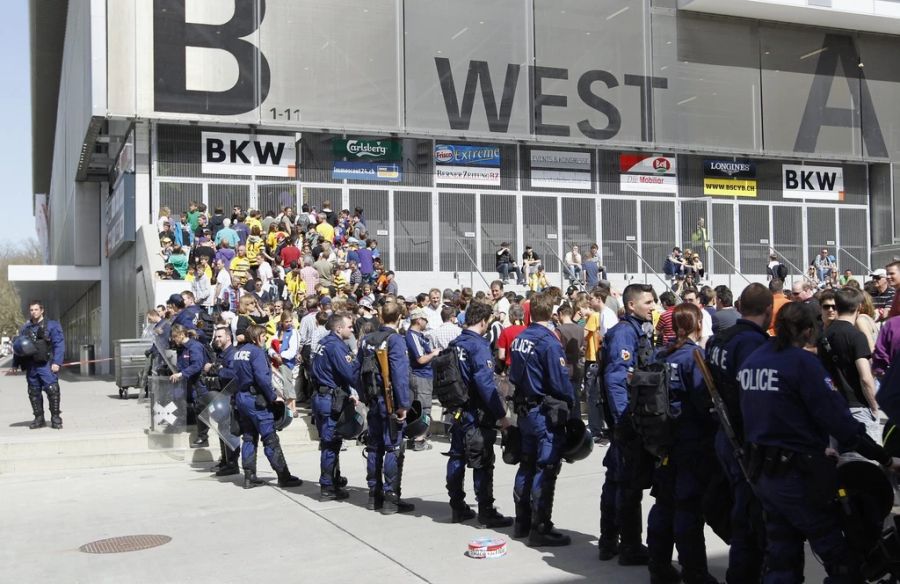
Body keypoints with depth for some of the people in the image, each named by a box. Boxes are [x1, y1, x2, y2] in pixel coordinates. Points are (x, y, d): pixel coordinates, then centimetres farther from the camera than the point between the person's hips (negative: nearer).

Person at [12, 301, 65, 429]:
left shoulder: (52, 325, 2)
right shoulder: (25, 328, 18)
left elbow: (59, 344, -5)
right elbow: (17, 346, 20)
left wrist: (56, 362, -15)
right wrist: (15, 364, 12)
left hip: (46, 365, -5)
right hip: (30, 366, 5)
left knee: (52, 389, -13)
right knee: (34, 392, 8)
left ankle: (55, 417, -5)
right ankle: (39, 418, 17)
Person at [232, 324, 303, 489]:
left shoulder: (239, 351, 12)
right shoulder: (256, 351, -13)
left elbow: (235, 374, 13)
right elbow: (262, 377, -21)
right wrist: (273, 397, -13)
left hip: (241, 397, 8)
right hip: (256, 399, -8)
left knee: (248, 438, 12)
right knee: (270, 438, -5)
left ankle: (249, 477, 12)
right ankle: (283, 476, -2)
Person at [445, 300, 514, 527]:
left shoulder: (455, 344, 8)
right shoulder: (478, 345, -16)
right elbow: (486, 383, -21)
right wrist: (501, 414, -18)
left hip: (457, 412, 8)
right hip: (477, 415, -8)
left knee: (457, 458, 12)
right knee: (482, 463, -1)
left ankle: (458, 508, 20)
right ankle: (486, 512, 3)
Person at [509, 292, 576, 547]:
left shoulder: (520, 338, 5)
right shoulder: (548, 342, -19)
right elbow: (560, 381, -17)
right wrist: (570, 401, 0)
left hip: (524, 409, 8)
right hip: (546, 412, -8)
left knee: (527, 465, 17)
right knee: (545, 470, -2)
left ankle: (522, 522, 26)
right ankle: (540, 529, 2)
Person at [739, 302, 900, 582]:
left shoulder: (751, 360, 6)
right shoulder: (802, 362, -14)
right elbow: (838, 419, -19)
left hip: (761, 470, 8)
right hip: (797, 474, -7)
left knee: (782, 558, 18)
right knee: (840, 558, 5)